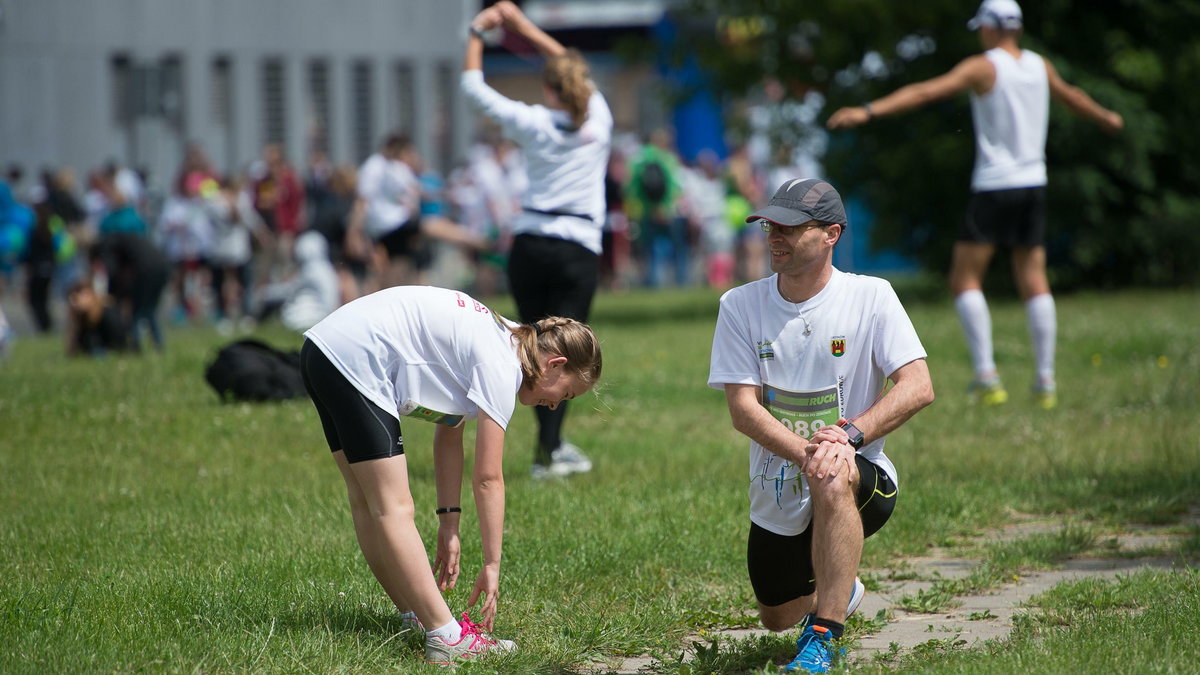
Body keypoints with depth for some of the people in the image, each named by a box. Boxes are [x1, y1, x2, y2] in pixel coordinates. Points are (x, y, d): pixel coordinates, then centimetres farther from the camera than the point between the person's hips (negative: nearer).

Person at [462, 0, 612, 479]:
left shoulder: (533, 123, -1)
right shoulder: (598, 117, 3)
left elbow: (473, 87, 9)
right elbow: (570, 66, 19)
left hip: (530, 246, 0)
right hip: (579, 250, 0)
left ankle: (552, 444, 15)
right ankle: (547, 453, -14)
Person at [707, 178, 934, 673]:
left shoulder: (870, 297, -8)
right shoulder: (741, 306, -3)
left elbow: (918, 387, -16)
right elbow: (742, 408, -11)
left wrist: (849, 434, -31)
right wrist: (805, 453, -30)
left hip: (865, 483, -4)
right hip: (777, 500, 4)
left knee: (832, 479, -39)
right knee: (777, 617, 14)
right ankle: (839, 590, 51)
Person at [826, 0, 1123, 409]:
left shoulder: (983, 67, -8)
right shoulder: (1039, 66, 10)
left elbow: (925, 92, -19)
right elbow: (1070, 96, 31)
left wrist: (869, 111, -25)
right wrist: (1106, 118, 52)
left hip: (993, 187, -6)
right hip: (1033, 184, 6)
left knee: (965, 281, 0)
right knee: (1034, 283, 9)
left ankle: (987, 376, -10)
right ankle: (1046, 380, 5)